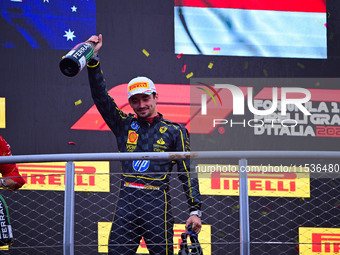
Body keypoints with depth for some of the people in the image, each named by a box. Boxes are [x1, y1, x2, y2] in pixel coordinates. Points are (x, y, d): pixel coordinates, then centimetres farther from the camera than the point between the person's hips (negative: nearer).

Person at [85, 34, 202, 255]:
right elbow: (101, 97, 10)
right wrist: (94, 59, 1)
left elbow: (187, 172, 6)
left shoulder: (174, 131, 9)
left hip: (157, 203, -3)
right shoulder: (125, 125, 17)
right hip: (127, 201, 3)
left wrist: (195, 210, -2)